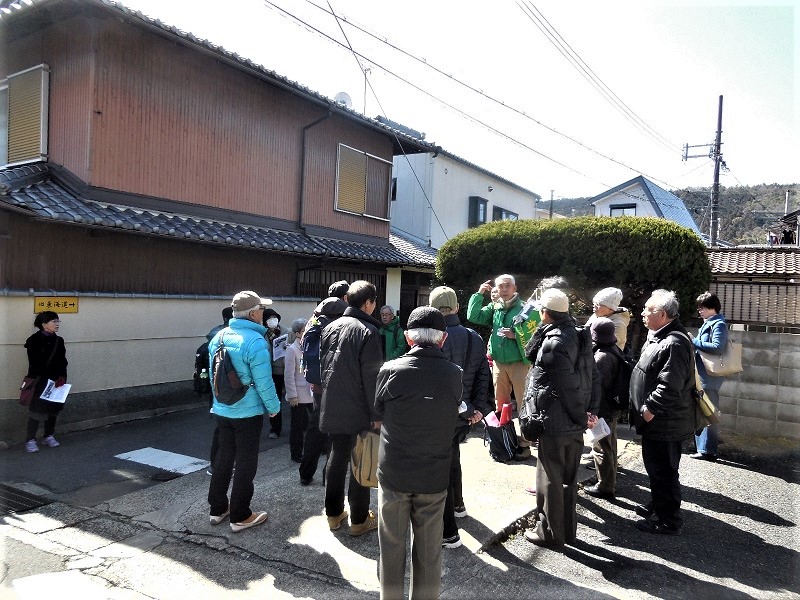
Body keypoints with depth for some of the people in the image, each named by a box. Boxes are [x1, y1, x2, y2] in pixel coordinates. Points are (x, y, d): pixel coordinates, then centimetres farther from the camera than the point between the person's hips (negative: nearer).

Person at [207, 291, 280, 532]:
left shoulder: (219, 337, 2)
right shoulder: (255, 342, -21)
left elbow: (213, 374, 11)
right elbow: (263, 382, -20)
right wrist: (273, 407, -6)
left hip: (222, 410, 7)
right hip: (248, 412, -7)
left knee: (223, 457, 19)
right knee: (245, 462, 6)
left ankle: (217, 508, 31)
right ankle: (240, 516, 16)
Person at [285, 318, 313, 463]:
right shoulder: (292, 349, -10)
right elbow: (289, 375, -11)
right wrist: (292, 395, -13)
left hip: (312, 393, 5)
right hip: (299, 395, -5)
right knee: (298, 425, 7)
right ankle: (296, 454, 22)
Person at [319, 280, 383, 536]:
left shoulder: (330, 327, 6)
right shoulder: (368, 331, -16)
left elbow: (323, 364, 13)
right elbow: (372, 376, -18)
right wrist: (376, 414, -12)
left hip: (333, 407, 7)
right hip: (359, 410, -6)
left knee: (337, 456, 17)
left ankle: (333, 513, 28)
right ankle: (359, 519, 16)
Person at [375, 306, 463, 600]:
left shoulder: (391, 370, -14)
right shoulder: (455, 375, -8)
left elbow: (378, 413, 1)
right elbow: (451, 416, 5)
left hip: (393, 473, -1)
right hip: (434, 476, 2)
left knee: (392, 545, 16)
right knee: (428, 551, 16)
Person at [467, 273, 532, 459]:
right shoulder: (493, 308, 9)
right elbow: (473, 316, 1)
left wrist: (516, 335, -20)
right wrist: (479, 294, -2)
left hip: (519, 362, -5)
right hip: (498, 363, 5)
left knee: (523, 404, -2)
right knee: (501, 404, 14)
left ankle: (524, 443, 7)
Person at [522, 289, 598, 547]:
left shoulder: (553, 343, -20)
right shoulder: (575, 335, 8)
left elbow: (568, 386, -22)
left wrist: (581, 417, -12)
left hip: (555, 422, -9)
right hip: (574, 424, 9)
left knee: (550, 478, 7)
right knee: (569, 478, 19)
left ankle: (550, 532, 20)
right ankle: (568, 530, 32)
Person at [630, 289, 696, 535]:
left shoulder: (674, 344, -25)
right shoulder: (658, 335, 11)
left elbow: (669, 386, -29)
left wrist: (650, 409, -20)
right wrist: (646, 409, 18)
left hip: (664, 423, -11)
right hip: (657, 421, 11)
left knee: (663, 470, 2)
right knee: (655, 466, 23)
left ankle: (668, 520, 16)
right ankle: (657, 506, 39)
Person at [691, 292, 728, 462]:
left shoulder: (718, 324, -12)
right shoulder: (708, 323, 15)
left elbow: (717, 347, -24)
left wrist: (694, 342, -18)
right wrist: (694, 342, 4)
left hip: (709, 376, -10)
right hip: (702, 375, 10)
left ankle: (708, 450, 2)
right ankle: (700, 446, 27)